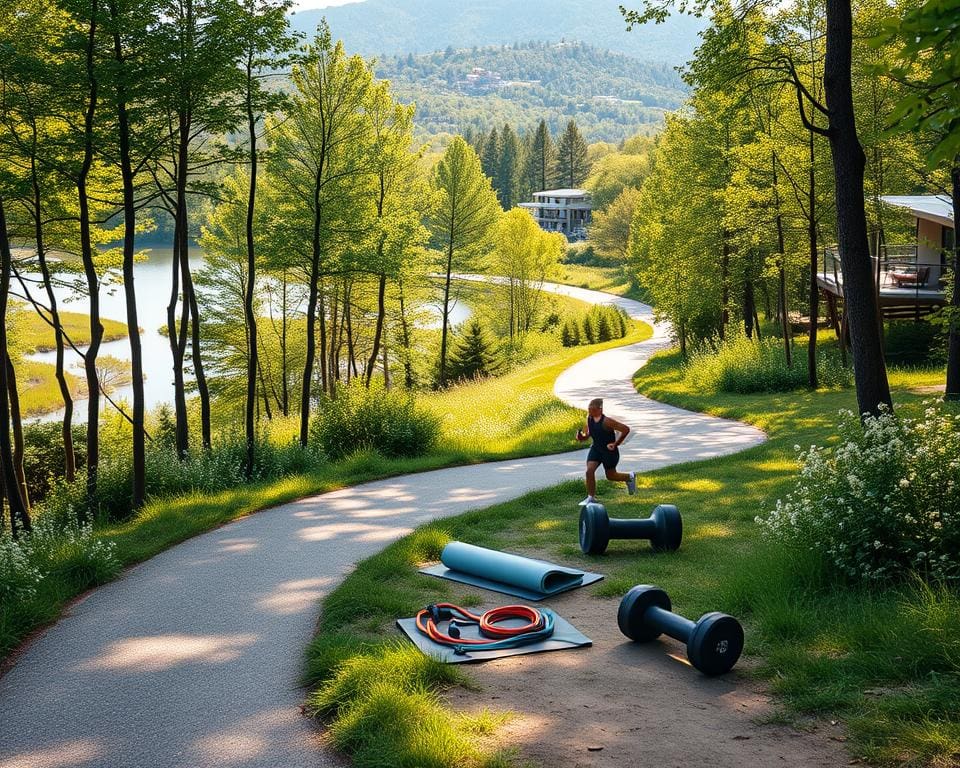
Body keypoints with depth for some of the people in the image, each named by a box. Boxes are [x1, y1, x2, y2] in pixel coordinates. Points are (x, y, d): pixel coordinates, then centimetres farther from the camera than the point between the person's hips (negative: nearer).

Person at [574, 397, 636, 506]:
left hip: (609, 451, -5)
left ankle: (630, 477, 41)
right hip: (596, 448, 5)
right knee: (589, 471, -13)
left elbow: (626, 429, -26)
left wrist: (616, 444, -19)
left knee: (610, 476, 11)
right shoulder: (589, 419, -5)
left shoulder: (607, 421, -27)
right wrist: (582, 437, -13)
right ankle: (591, 498, 0)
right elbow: (589, 433, 10)